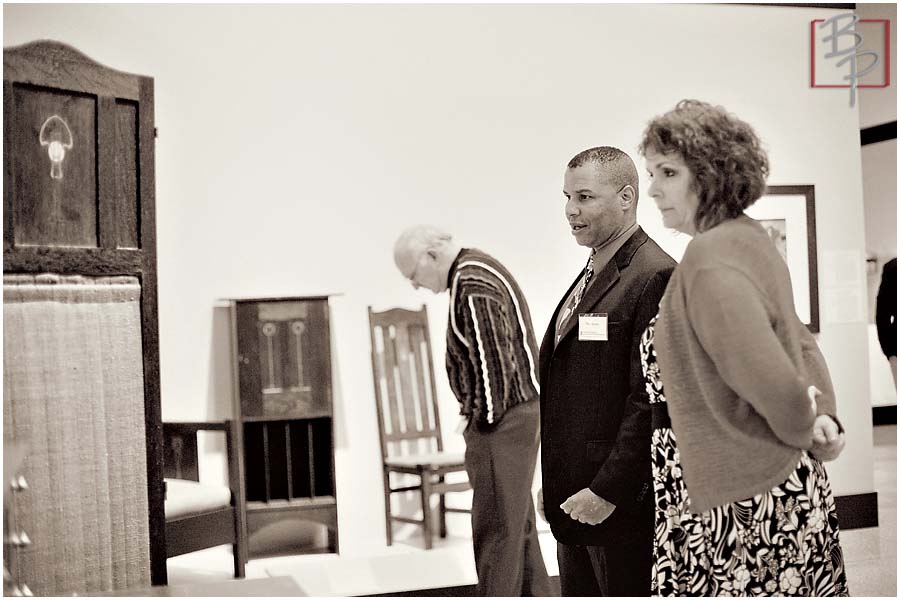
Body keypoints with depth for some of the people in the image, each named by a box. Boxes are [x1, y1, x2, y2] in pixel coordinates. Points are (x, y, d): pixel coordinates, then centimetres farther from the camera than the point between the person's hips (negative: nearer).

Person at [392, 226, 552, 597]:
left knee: (495, 528, -4)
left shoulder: (473, 286, -18)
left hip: (502, 420, -10)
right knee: (517, 524, 16)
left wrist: (485, 418, -12)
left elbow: (493, 362, -22)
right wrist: (476, 412, 13)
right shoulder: (475, 271, 14)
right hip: (514, 415, 10)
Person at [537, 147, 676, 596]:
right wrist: (555, 483, 15)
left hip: (623, 508, -9)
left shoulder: (656, 277, -15)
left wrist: (609, 492, -19)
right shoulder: (588, 278, 16)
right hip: (574, 502, 9)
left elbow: (651, 402, -20)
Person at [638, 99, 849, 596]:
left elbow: (774, 384, -28)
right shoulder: (750, 239, 10)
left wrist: (801, 427, -8)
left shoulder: (710, 261, -20)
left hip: (735, 504, -10)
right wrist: (824, 417, 4)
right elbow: (801, 344, 18)